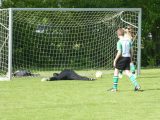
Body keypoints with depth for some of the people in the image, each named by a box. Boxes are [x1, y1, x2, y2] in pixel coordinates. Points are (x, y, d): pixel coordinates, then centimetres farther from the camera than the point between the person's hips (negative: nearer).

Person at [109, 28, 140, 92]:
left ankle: (114, 87, 10)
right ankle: (136, 85, -9)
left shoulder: (119, 42, -11)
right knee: (127, 72, 6)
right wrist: (130, 59, 23)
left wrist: (115, 60, -9)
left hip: (122, 58, -6)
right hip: (128, 57, 6)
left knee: (116, 71, 8)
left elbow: (119, 53, -16)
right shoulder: (128, 41, 8)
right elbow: (131, 51, 12)